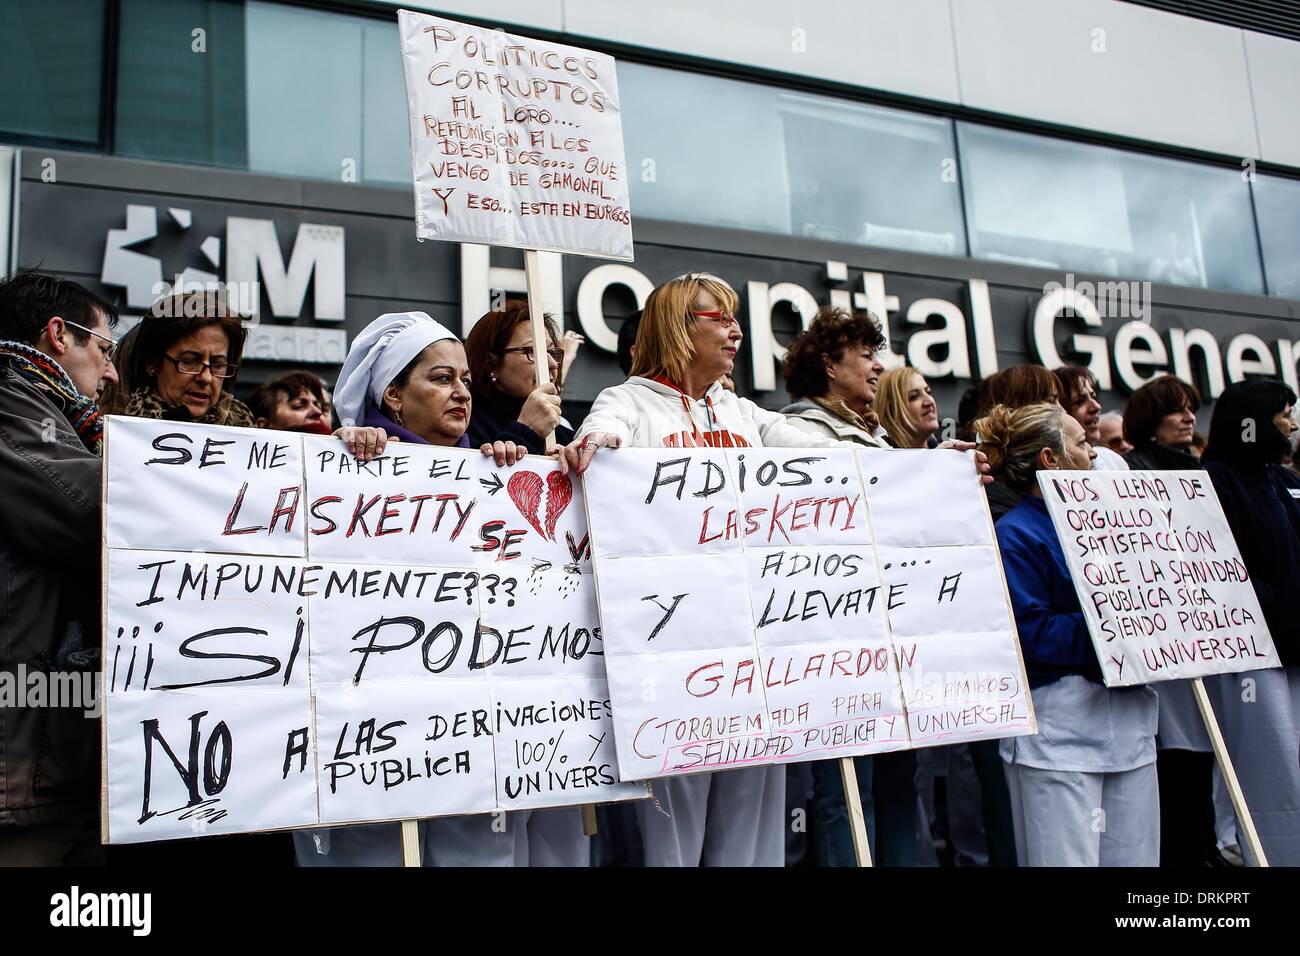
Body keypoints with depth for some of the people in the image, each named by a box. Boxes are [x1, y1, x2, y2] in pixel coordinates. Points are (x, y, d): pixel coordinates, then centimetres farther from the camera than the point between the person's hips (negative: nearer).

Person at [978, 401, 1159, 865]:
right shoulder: (1015, 536, -8)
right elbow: (1032, 633, -18)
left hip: (1130, 716, 8)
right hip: (1059, 727, -8)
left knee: (1135, 856, 13)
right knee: (1068, 859, -3)